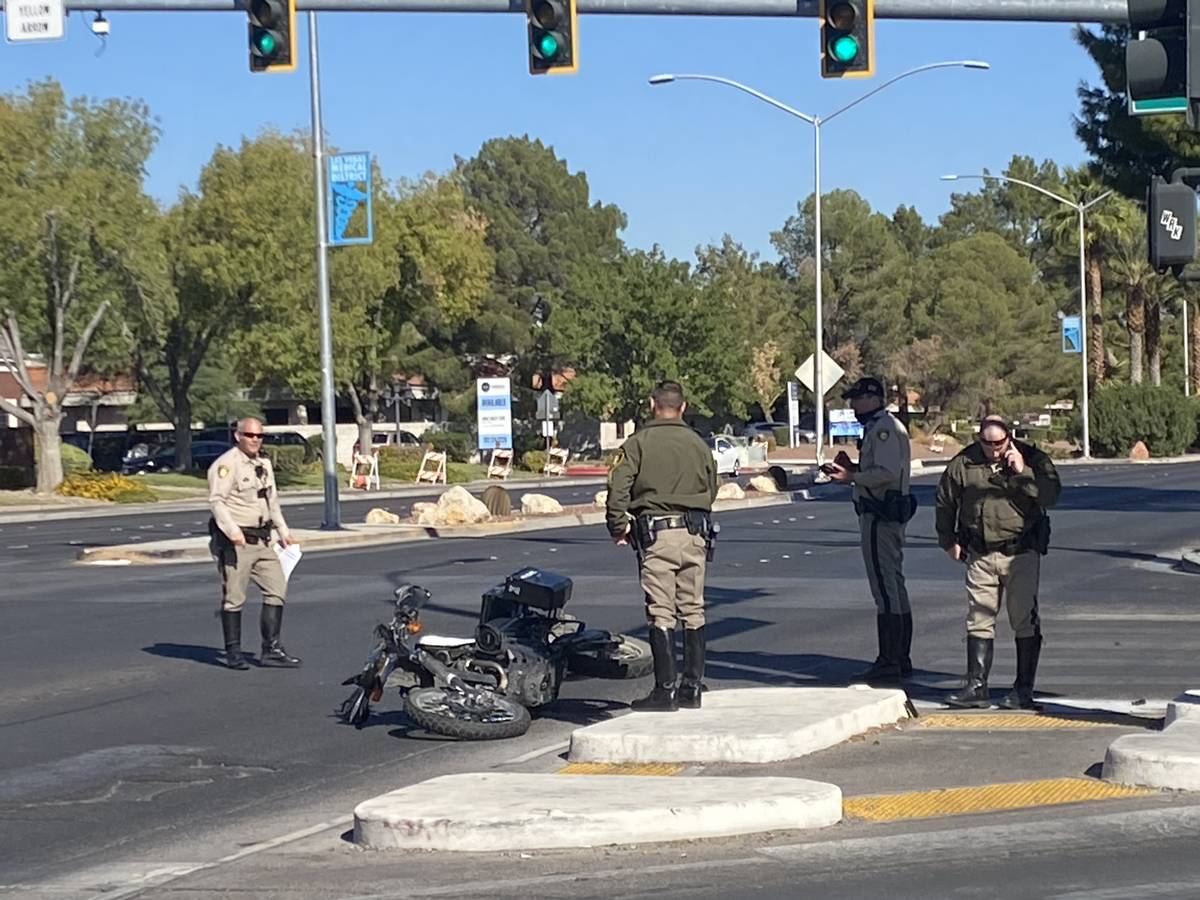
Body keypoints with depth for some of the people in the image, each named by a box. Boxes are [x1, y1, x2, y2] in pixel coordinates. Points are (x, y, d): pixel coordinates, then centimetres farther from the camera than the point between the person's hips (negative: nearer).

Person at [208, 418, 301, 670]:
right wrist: (232, 531, -30)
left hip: (262, 540, 8)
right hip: (235, 541, -8)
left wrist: (283, 532, 26)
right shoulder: (226, 464, -11)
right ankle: (233, 652, 7)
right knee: (234, 598, -2)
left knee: (277, 589, 2)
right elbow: (216, 500, -19)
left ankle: (272, 649, 7)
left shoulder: (264, 464, 17)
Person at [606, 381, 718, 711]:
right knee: (693, 611, 10)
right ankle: (692, 688, 12)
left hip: (655, 534, -4)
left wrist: (618, 526, 2)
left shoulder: (638, 442, -3)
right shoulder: (699, 444, 10)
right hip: (695, 533, 4)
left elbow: (618, 488, -10)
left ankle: (665, 690, -4)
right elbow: (711, 490, 14)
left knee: (661, 613, -2)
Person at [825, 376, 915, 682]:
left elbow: (887, 472, -25)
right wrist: (853, 467, 9)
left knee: (885, 588, -10)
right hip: (888, 516, 11)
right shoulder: (880, 427, 20)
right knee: (894, 586, 13)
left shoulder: (883, 428, -14)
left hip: (879, 516, -11)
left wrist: (851, 477, -19)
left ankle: (888, 662, -10)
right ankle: (901, 659, 19)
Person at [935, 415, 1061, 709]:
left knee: (1024, 621, -1)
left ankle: (1023, 690, 5)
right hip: (980, 555, 2)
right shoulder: (963, 464, 2)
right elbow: (945, 503, 16)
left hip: (1021, 553, -2)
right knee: (978, 621, 3)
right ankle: (976, 686, 7)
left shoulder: (1032, 458, -1)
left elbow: (1051, 495, -12)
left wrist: (1022, 472, -19)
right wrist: (949, 541, 17)